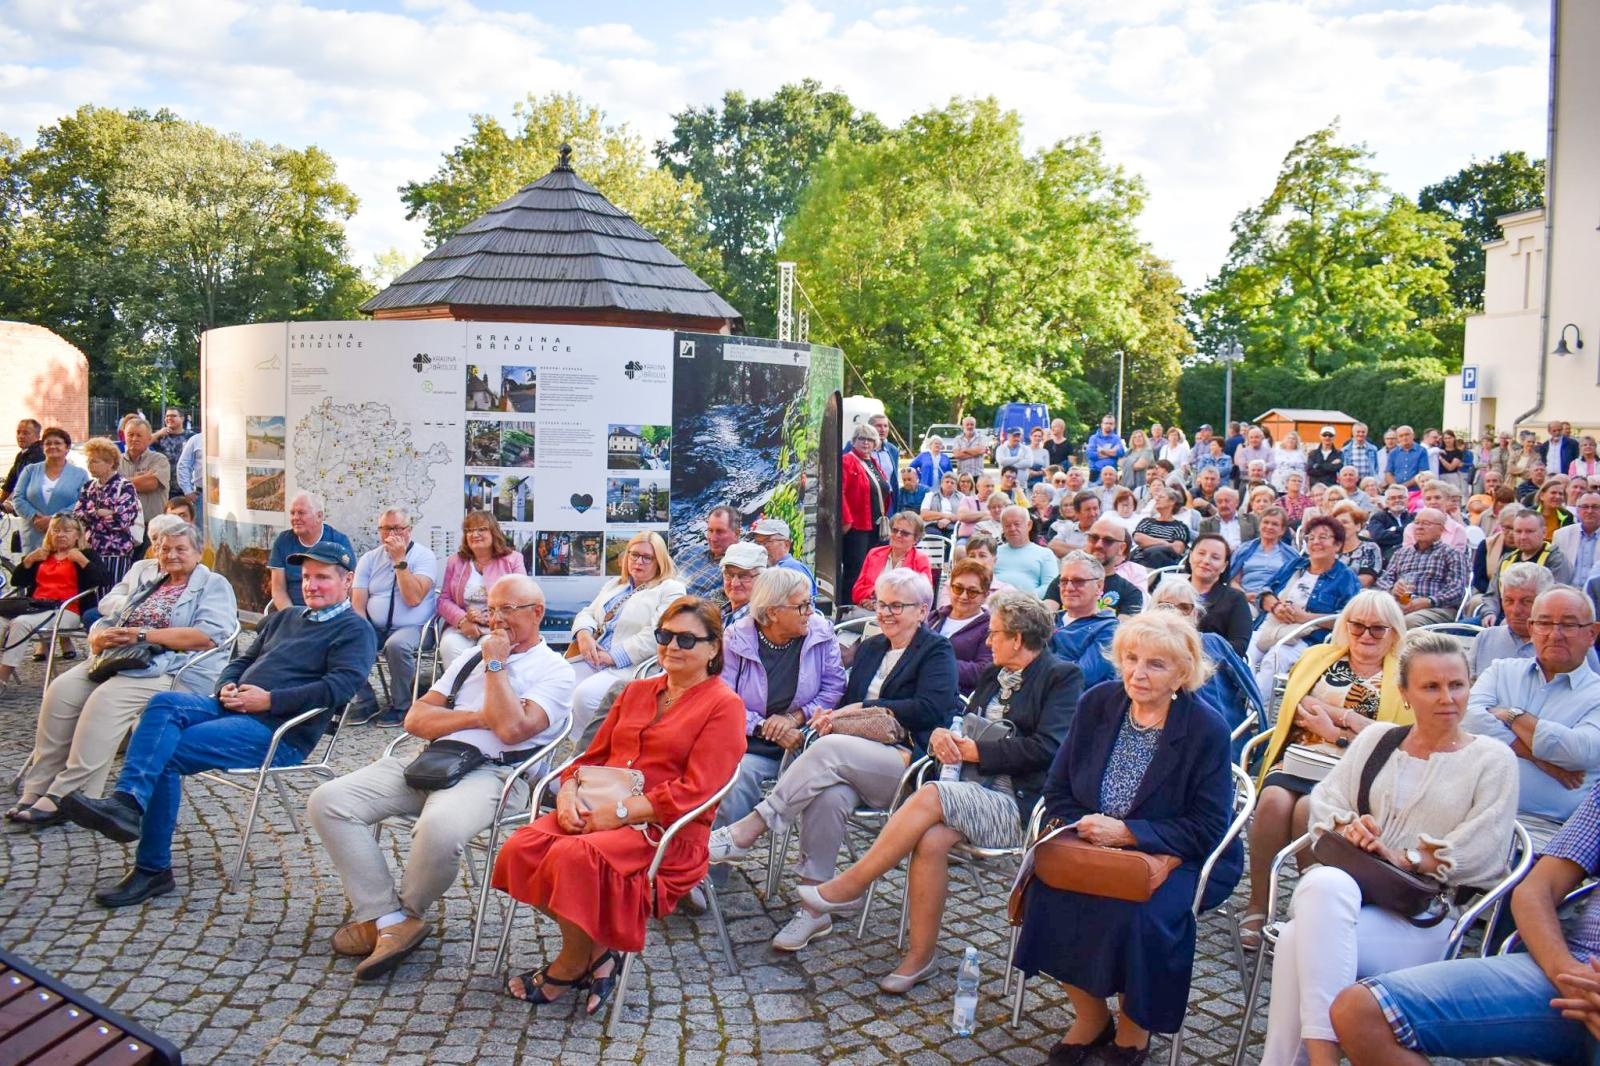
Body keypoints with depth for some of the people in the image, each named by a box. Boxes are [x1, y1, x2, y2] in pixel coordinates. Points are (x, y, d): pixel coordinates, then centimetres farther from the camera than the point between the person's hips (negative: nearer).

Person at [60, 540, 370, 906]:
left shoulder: (354, 630, 1)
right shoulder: (283, 618, 28)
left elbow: (337, 688, -14)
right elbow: (243, 660, 28)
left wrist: (270, 699, -17)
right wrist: (226, 687, 4)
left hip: (279, 732, -7)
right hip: (234, 709, 7)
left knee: (164, 754, -20)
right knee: (163, 704, -21)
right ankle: (127, 801, -32)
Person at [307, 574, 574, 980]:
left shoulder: (554, 670, 5)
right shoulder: (471, 658, 26)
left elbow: (511, 729, -13)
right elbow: (415, 718, 16)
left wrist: (496, 665, -2)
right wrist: (477, 718, 0)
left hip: (491, 772, -7)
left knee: (439, 827, -38)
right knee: (327, 802, -12)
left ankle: (405, 914, -5)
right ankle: (389, 921, -12)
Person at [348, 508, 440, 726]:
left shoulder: (424, 556, -4)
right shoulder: (369, 559, 10)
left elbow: (413, 598, -18)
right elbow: (358, 604, 3)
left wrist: (400, 560, -18)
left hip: (412, 628, -4)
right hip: (374, 628, 5)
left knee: (397, 645, -36)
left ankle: (400, 706, -13)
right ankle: (365, 702, -2)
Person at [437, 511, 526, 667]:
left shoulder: (513, 559, 6)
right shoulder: (455, 561, 16)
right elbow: (444, 600, 10)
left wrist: (488, 618, -15)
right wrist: (462, 621, -12)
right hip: (461, 627, 3)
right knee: (449, 646, -30)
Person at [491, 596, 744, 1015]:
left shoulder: (723, 706, -1)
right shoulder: (635, 691, 22)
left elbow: (692, 792, -11)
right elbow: (594, 755, 21)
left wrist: (620, 812, -17)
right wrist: (569, 792, -2)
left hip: (664, 829, -6)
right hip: (596, 812, 7)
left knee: (575, 856, -32)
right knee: (521, 847, -21)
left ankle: (573, 962, -4)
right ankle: (594, 949, -5)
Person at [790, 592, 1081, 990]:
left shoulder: (1062, 677, -2)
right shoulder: (995, 675, 21)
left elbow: (1047, 748, -14)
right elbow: (967, 722, 21)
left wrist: (978, 751, -12)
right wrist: (943, 734, -3)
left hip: (1020, 805, -6)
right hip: (979, 789, 6)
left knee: (930, 796, -28)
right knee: (931, 839, -25)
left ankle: (850, 886, -16)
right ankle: (921, 956, -12)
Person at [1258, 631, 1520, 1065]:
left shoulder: (1492, 760, 8)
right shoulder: (1375, 738, 19)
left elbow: (1479, 852, -4)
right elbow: (1325, 800, 16)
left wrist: (1406, 859, -14)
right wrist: (1348, 827, -5)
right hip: (1342, 886, 3)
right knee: (1324, 884, -36)